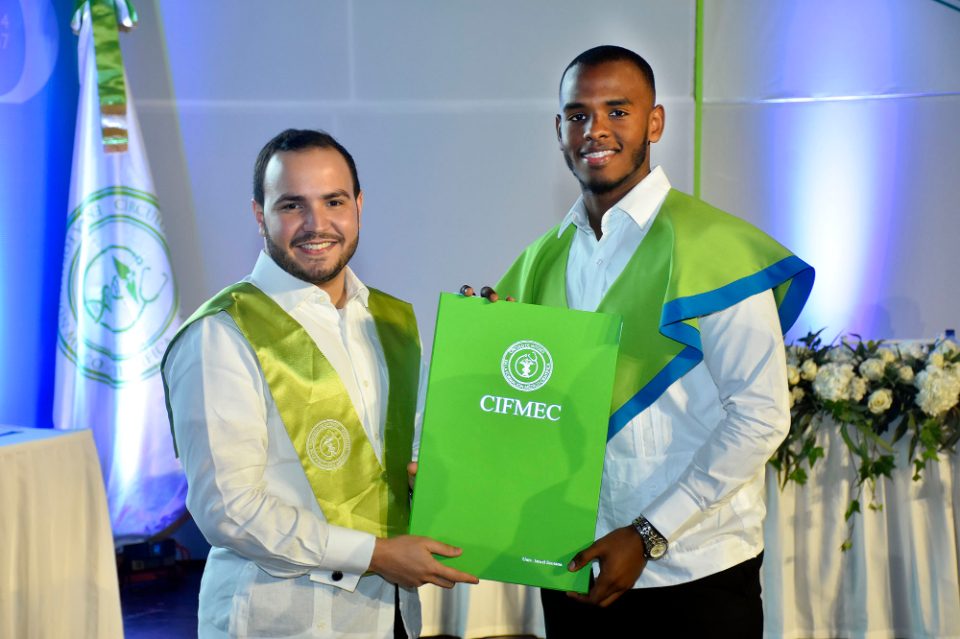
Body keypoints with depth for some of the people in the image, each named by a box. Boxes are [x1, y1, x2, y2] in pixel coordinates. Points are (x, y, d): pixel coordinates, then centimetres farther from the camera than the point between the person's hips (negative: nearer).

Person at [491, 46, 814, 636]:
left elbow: (761, 415, -14)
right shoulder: (541, 261, 7)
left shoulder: (713, 246, -10)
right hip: (574, 568, 5)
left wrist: (649, 536, -17)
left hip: (693, 575, -5)